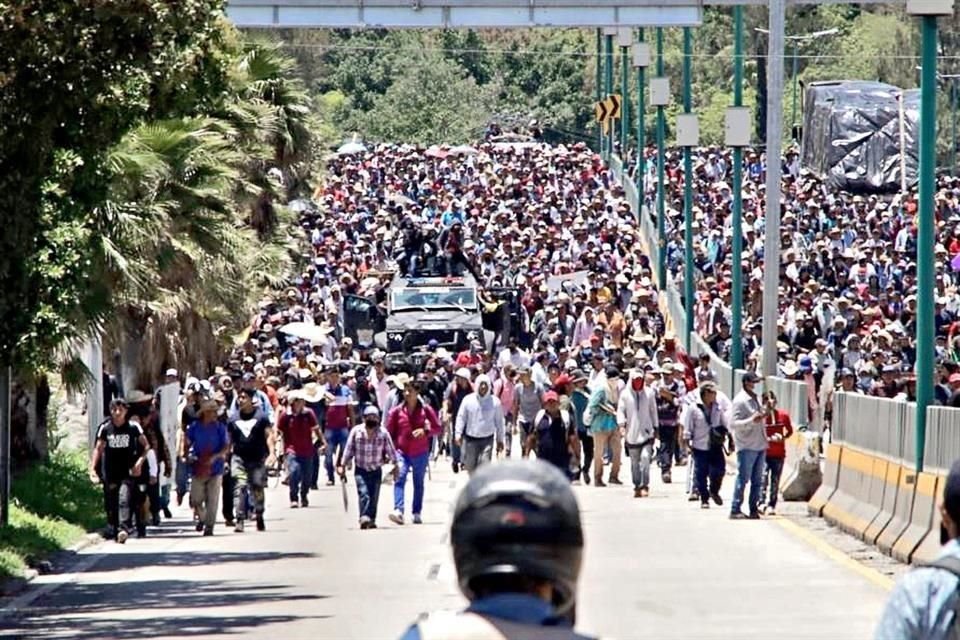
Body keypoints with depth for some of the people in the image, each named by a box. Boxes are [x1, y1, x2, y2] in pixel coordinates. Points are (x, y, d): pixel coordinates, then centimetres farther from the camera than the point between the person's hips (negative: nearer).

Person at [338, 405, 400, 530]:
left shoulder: (383, 433, -4)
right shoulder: (356, 431, -4)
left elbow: (391, 450, 3)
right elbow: (349, 449, 2)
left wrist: (395, 465, 6)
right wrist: (343, 465, 4)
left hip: (376, 470, 1)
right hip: (361, 470, -1)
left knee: (374, 496, 4)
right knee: (363, 493, -17)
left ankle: (371, 520, 13)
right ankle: (364, 518, -26)